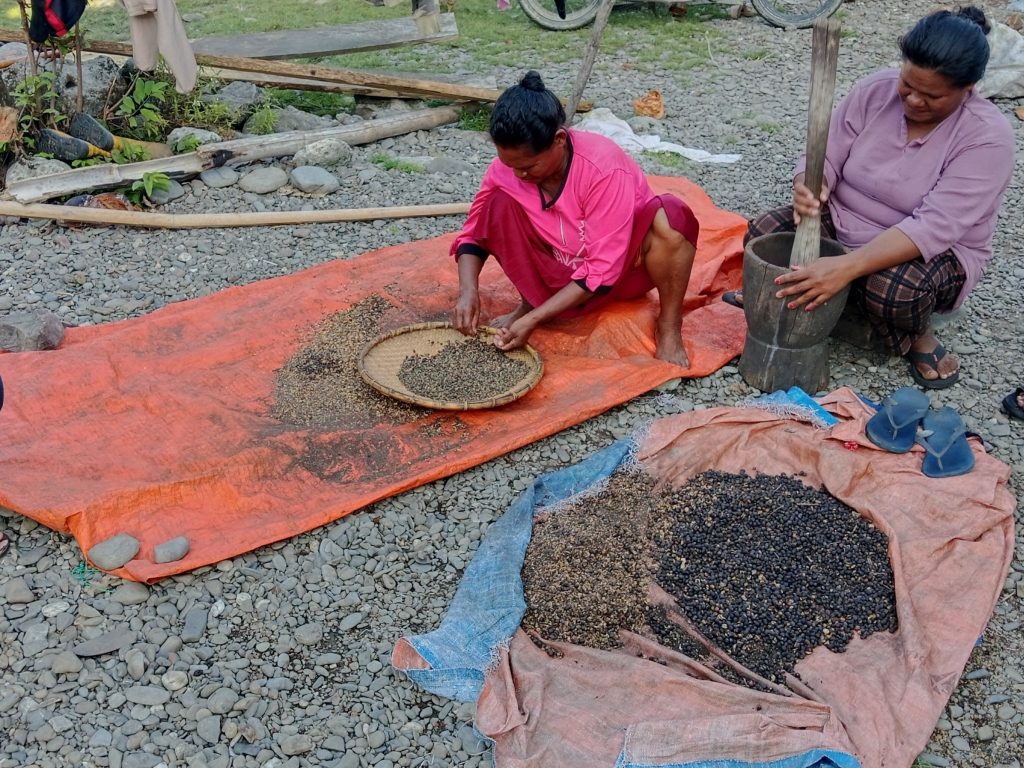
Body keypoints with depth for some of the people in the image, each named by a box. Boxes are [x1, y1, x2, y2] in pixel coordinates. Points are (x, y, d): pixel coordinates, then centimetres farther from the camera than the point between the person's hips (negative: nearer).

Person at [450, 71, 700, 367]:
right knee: (499, 204, -22)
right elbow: (473, 235, -6)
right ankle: (531, 301, -3)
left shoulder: (604, 168, -32)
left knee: (671, 218, -36)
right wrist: (468, 291, -26)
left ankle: (668, 327, -14)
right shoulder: (506, 167, -19)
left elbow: (602, 270, -31)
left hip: (625, 264, -3)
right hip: (563, 270, 3)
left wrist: (533, 320, -33)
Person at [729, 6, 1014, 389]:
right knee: (763, 234, -22)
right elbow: (826, 158, -9)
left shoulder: (988, 137, -24)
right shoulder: (874, 91, -11)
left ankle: (917, 337, -4)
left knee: (894, 290, -38)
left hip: (933, 252, -3)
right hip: (841, 222, 3)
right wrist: (808, 187, -36)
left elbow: (933, 228, -32)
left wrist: (847, 267, -46)